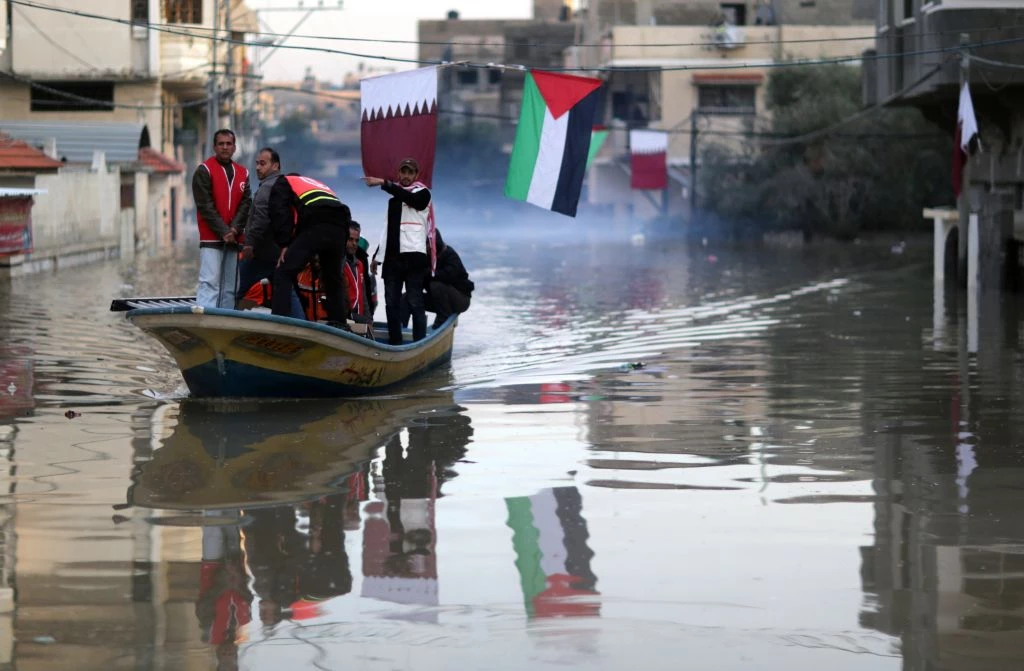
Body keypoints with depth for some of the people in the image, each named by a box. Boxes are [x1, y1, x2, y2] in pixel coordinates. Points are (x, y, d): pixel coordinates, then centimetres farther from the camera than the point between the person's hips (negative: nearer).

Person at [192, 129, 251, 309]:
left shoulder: (242, 173, 14)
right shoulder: (204, 170, -2)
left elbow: (245, 204, 6)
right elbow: (205, 206, -8)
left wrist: (234, 229, -10)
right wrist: (223, 231, -14)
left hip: (233, 239, 5)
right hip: (211, 239, -5)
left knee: (229, 287, 6)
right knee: (210, 282, -15)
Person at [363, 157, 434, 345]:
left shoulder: (422, 193, 3)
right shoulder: (394, 199, 22)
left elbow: (409, 197, -21)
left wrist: (383, 183, -29)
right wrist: (377, 256, 21)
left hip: (414, 256, -7)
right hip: (393, 257, 7)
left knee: (415, 302, -10)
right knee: (391, 303, 4)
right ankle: (395, 343, 8)